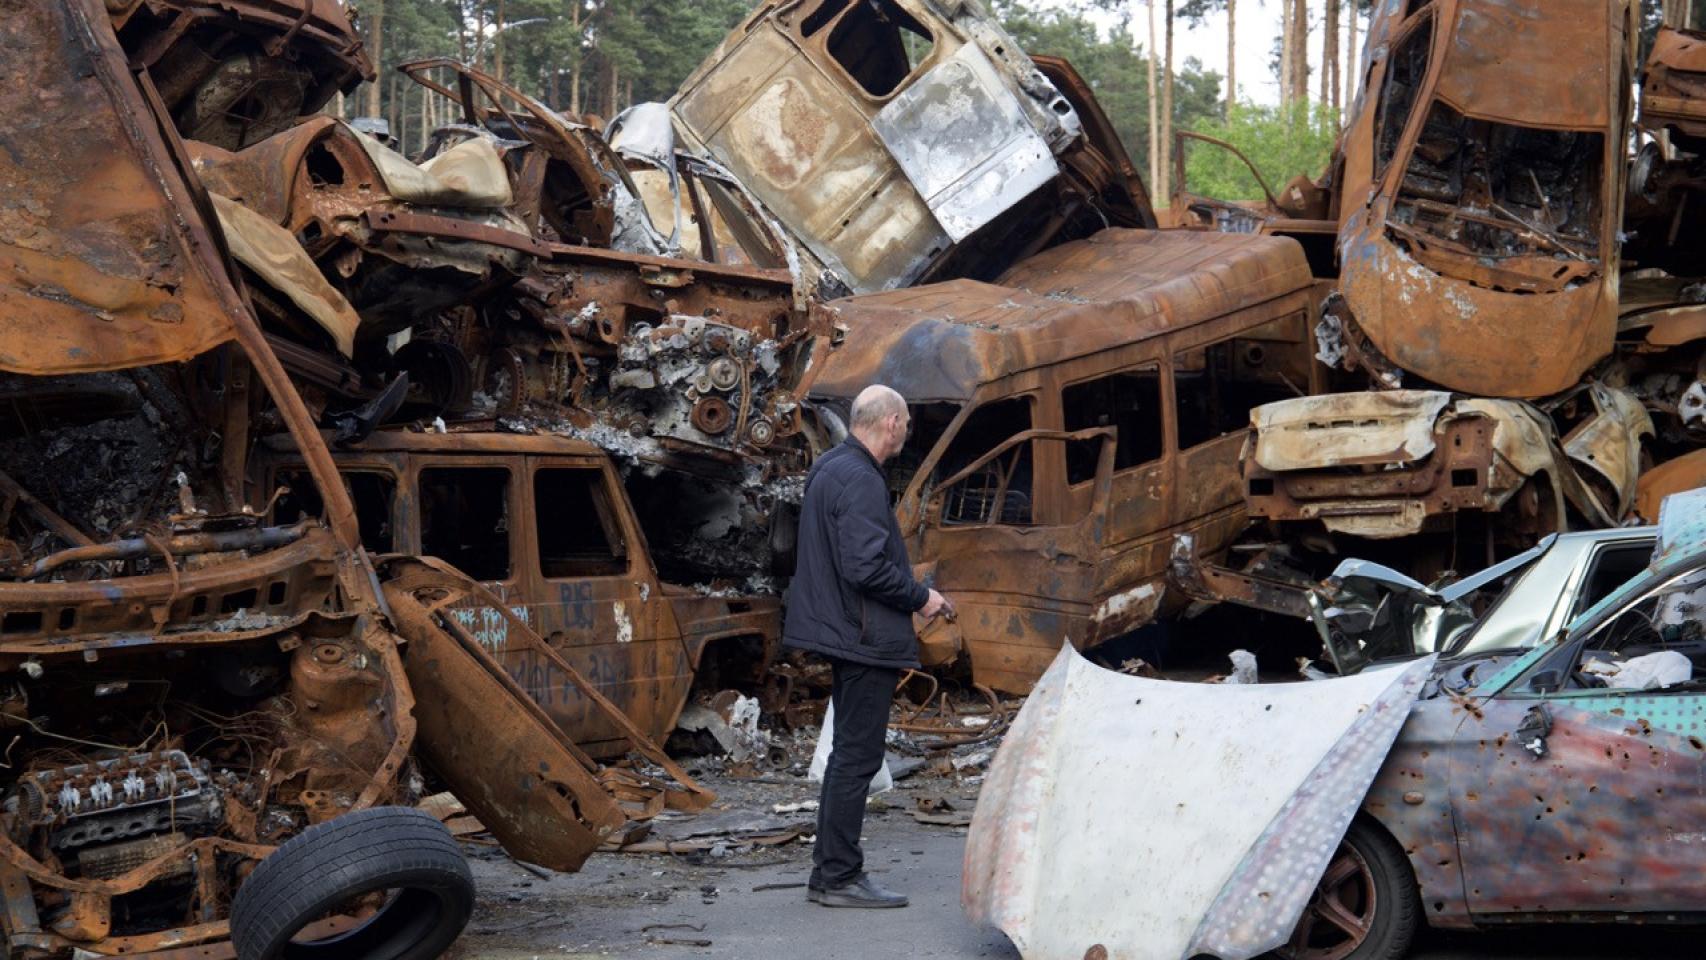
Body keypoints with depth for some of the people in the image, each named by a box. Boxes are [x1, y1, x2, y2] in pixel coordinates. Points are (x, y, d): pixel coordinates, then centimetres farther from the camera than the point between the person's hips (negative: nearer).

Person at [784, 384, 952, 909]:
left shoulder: (828, 468, 14)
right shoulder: (860, 480, -19)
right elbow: (866, 566, -26)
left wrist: (913, 593, 21)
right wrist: (921, 598, -11)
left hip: (843, 632, 11)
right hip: (866, 638, -11)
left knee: (849, 753, 16)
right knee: (857, 756, -4)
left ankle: (831, 870, 23)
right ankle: (839, 877, 2)